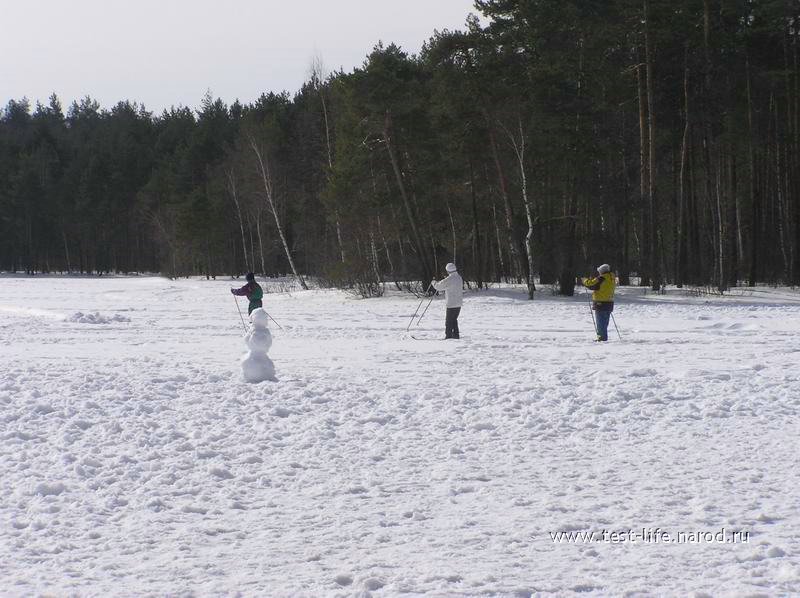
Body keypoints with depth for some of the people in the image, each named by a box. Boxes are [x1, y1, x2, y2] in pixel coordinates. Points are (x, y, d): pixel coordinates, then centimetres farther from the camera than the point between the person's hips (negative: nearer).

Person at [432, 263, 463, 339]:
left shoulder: (448, 280, -19)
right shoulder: (459, 277, 6)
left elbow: (439, 287, -11)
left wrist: (434, 283, 13)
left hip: (451, 304, -8)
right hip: (459, 303, 8)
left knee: (448, 320, 0)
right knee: (454, 319, 19)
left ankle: (448, 335, -1)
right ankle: (455, 334, 20)